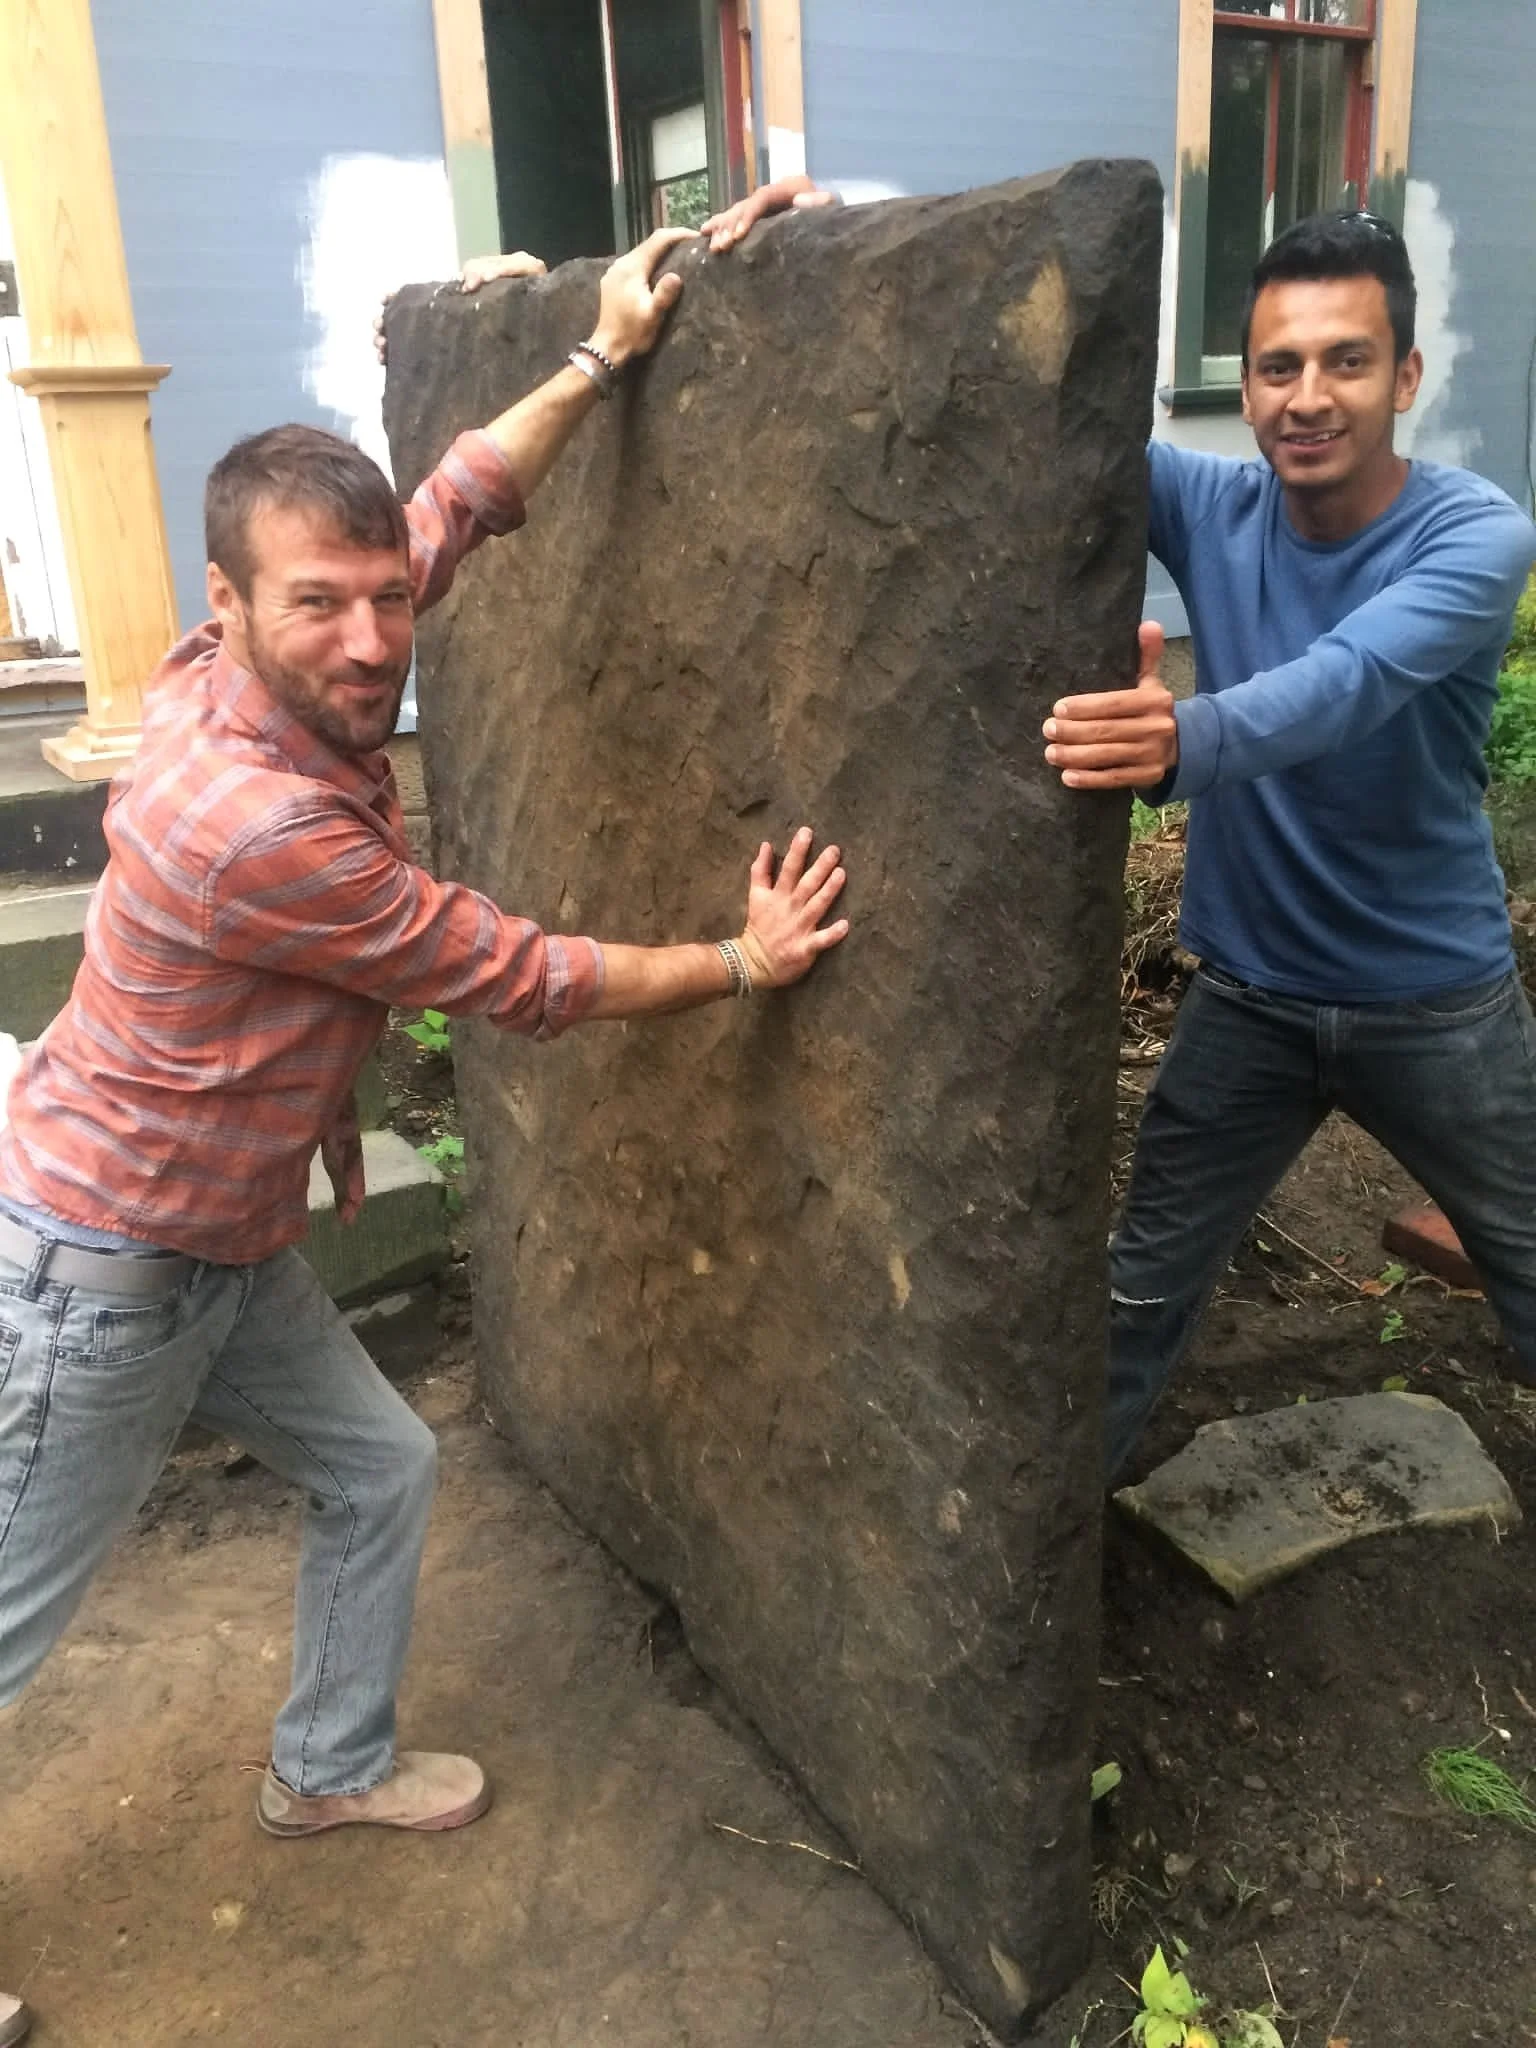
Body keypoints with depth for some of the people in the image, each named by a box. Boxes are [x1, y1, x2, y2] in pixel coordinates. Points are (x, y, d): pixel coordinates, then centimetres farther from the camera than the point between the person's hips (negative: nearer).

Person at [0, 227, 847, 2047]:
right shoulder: (254, 824, -33)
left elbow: (460, 502, 6)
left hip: (230, 1250, 9)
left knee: (378, 1472, 19)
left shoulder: (276, 677, -8)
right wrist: (745, 962, -11)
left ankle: (329, 1765, 42)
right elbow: (524, 983, -23)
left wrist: (602, 357, 5)